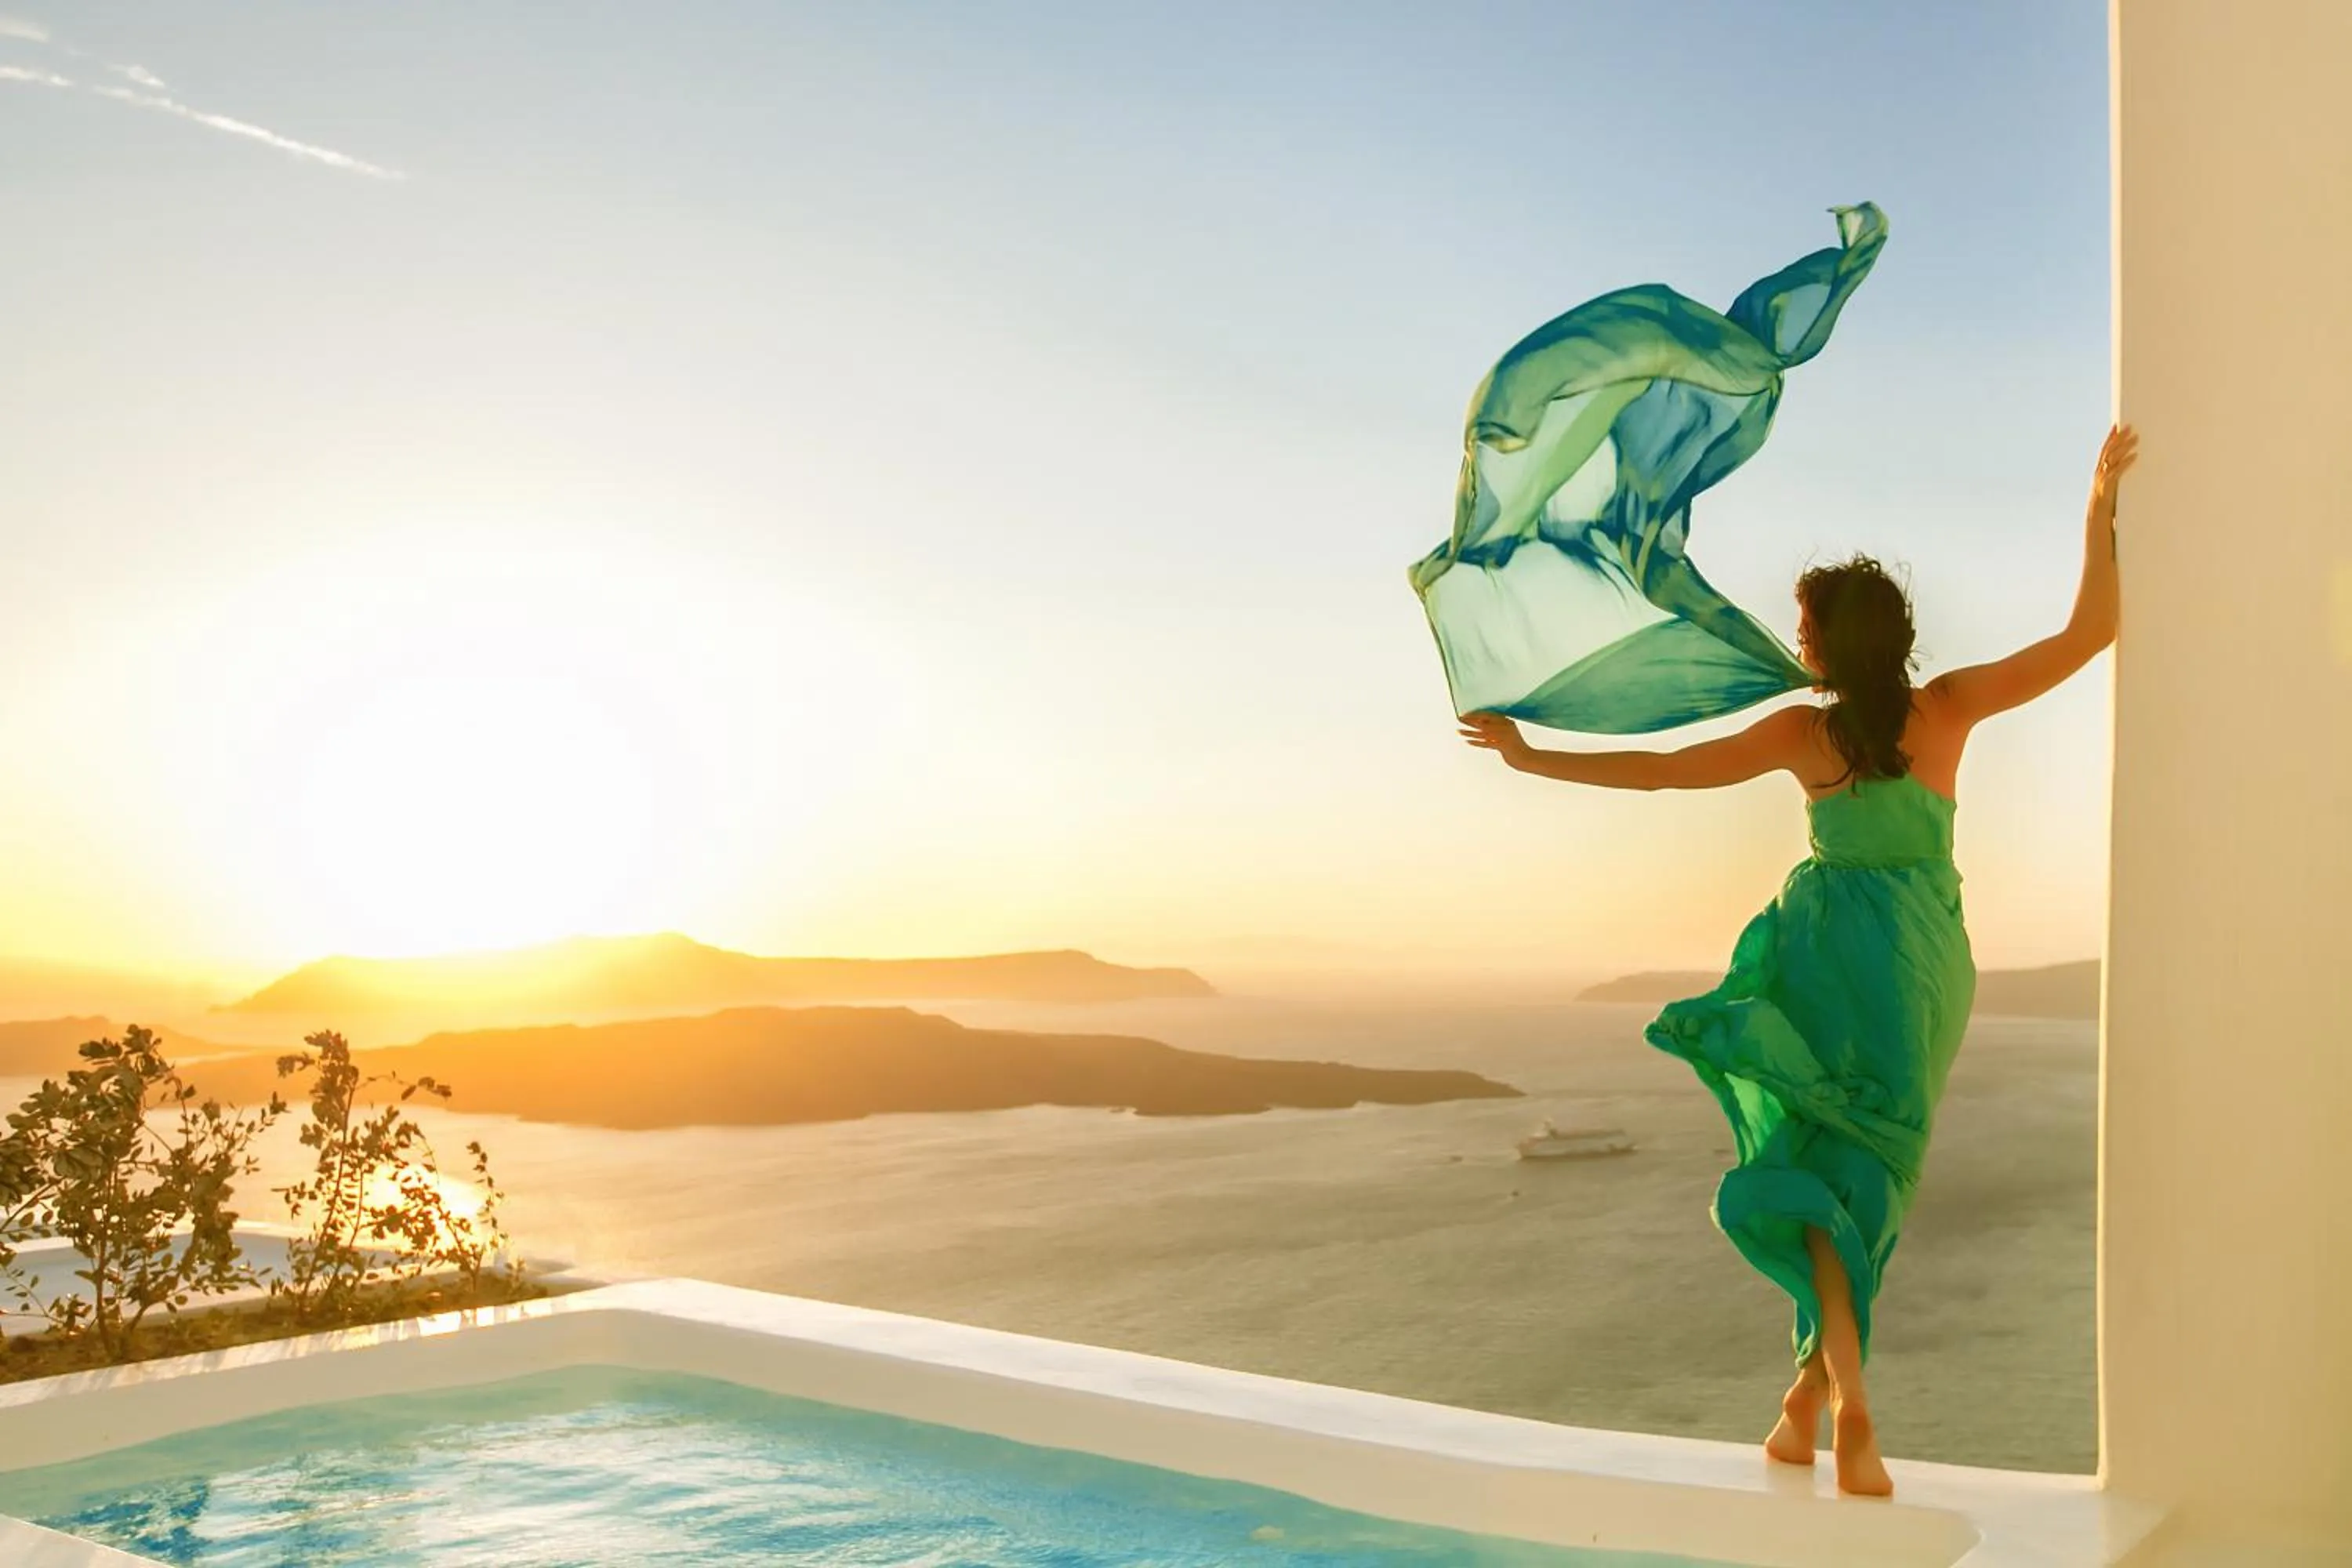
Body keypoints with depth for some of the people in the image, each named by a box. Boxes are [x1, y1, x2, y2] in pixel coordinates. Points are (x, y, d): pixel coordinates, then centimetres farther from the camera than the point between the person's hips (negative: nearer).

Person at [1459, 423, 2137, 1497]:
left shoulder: (1802, 732, -7)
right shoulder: (1950, 707, -5)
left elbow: (1655, 771, -6)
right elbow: (2088, 634, -5)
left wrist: (1530, 758, 2)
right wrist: (2101, 507, -3)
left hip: (1832, 948, -2)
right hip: (1924, 960, 2)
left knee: (1826, 1157, 1)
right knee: (1864, 1160, 10)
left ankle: (1844, 1395, -17)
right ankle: (1813, 1383, 8)